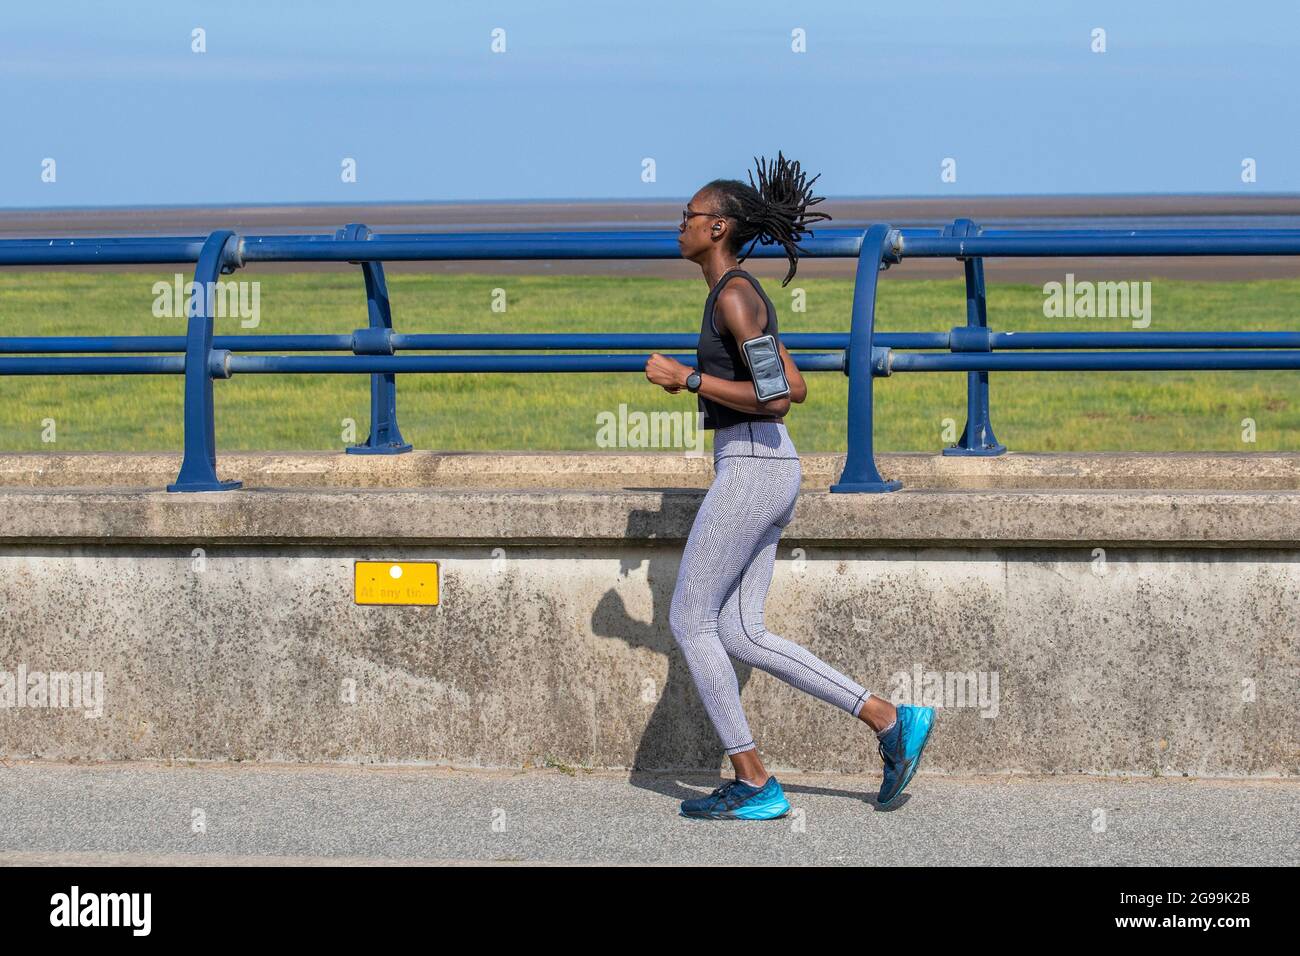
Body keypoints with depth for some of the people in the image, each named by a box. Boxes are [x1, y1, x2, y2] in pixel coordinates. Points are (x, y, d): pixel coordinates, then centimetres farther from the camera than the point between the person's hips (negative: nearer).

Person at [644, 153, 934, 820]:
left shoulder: (734, 294, -13)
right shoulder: (743, 296, 17)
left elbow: (774, 398, -21)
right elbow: (796, 388, 23)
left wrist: (687, 377, -14)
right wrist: (708, 379, 20)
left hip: (750, 468, -10)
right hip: (767, 470, 10)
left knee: (690, 619, -2)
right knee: (739, 633, 8)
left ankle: (755, 784, 0)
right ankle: (891, 721, 5)